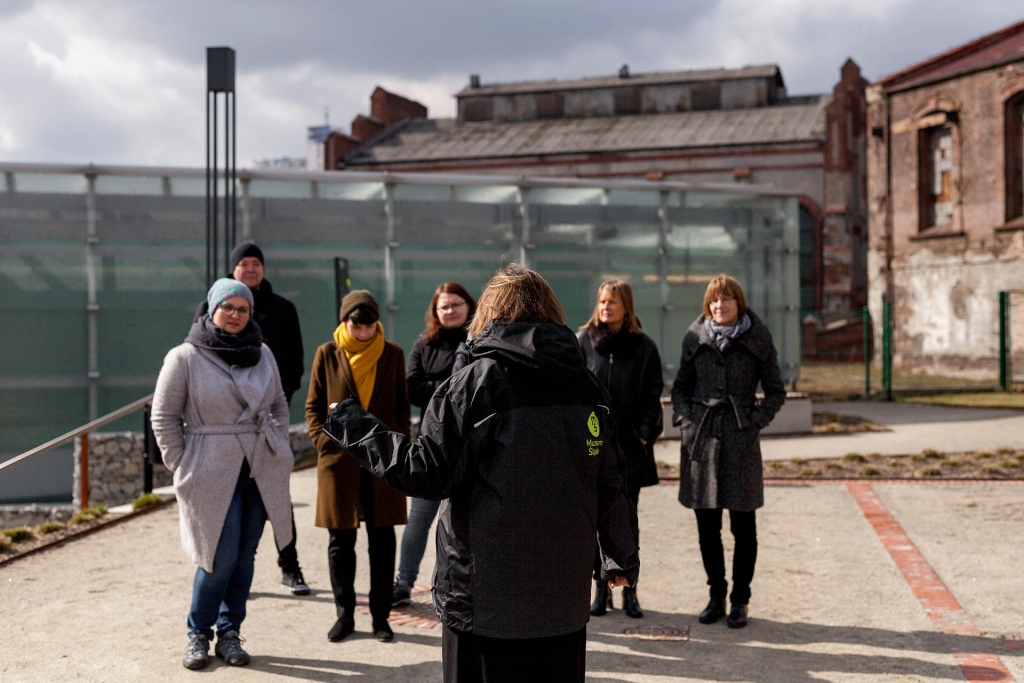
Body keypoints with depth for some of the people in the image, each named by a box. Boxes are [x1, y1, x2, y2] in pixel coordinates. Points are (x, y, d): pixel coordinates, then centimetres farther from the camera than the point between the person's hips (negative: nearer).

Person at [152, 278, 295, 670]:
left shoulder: (262, 354, 8)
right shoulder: (185, 357, -5)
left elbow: (278, 404, 18)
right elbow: (164, 416, -1)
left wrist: (279, 451, 10)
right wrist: (181, 467, -4)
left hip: (261, 472, 4)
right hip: (213, 473, -4)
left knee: (245, 557, 8)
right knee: (221, 558, -6)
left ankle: (229, 633, 22)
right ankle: (198, 634, 14)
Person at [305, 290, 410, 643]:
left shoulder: (392, 355, 5)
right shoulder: (327, 354, 2)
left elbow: (402, 406, 11)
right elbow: (313, 406, 7)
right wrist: (324, 442, -5)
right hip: (339, 460, 0)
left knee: (383, 541, 5)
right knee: (341, 542, 6)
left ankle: (380, 616, 16)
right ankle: (344, 615, 20)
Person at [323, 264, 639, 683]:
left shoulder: (472, 384, -11)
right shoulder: (586, 386, 2)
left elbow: (428, 475, -11)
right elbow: (611, 484, 6)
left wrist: (355, 428, 2)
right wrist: (623, 558, 21)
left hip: (485, 597, -4)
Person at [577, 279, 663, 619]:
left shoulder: (644, 347, 3)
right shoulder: (583, 342, 2)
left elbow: (653, 396, 3)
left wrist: (645, 436, -6)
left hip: (630, 446, 0)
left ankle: (628, 590, 14)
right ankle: (601, 588, 15)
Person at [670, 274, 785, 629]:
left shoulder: (757, 341, 1)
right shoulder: (695, 339, 6)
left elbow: (776, 392, 6)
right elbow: (680, 386, 14)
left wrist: (755, 422, -6)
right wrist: (684, 420, -1)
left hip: (740, 441, -2)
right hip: (701, 440, 2)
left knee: (743, 527, 4)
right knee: (707, 526, 8)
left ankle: (740, 601, 18)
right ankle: (716, 597, 23)